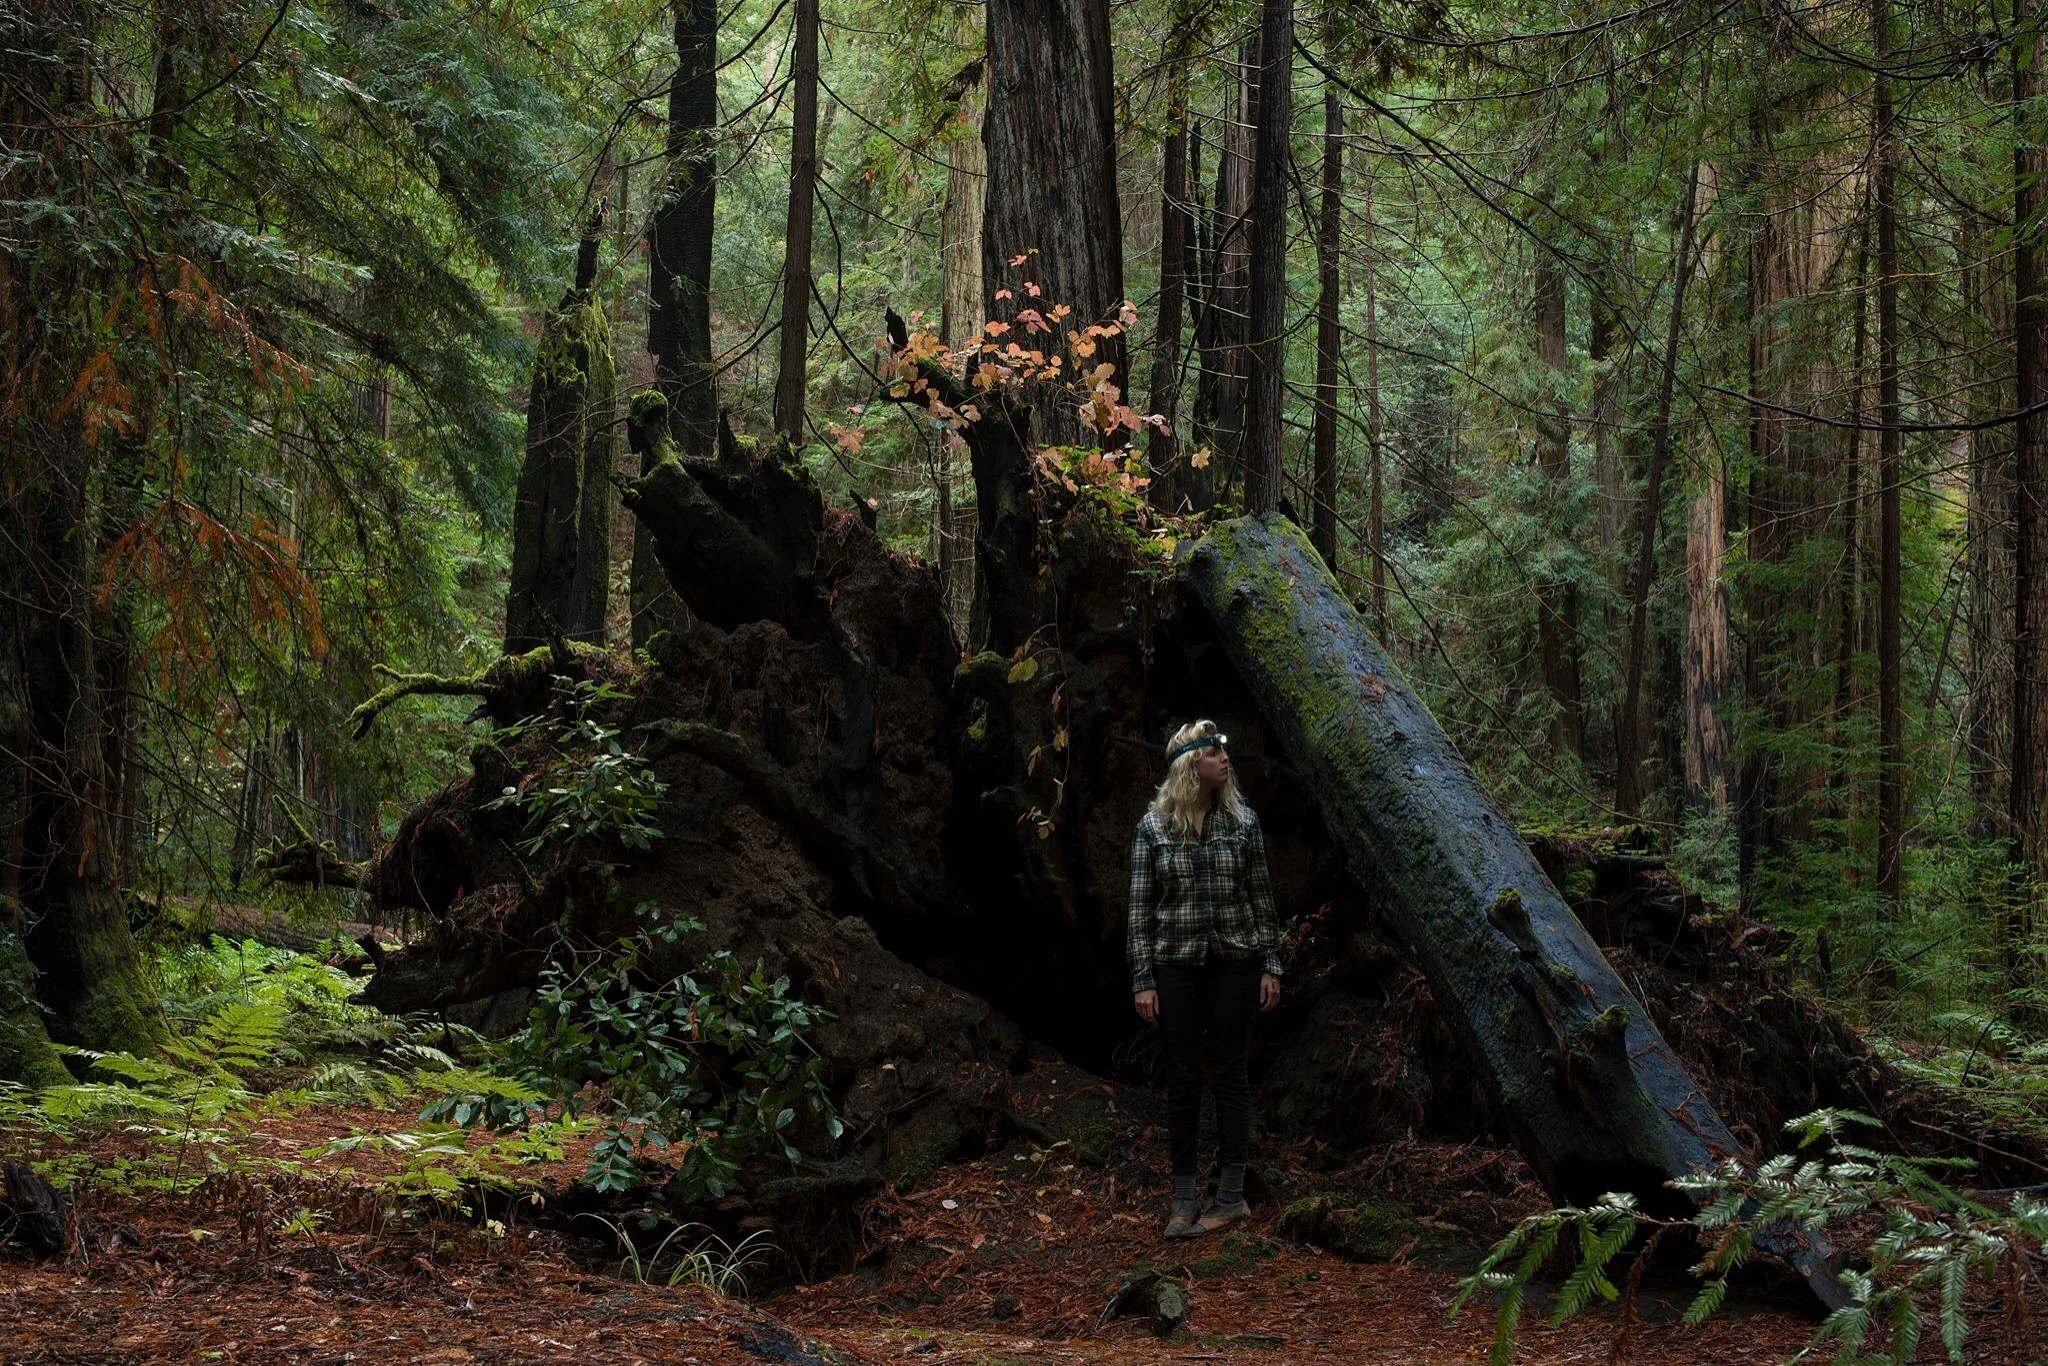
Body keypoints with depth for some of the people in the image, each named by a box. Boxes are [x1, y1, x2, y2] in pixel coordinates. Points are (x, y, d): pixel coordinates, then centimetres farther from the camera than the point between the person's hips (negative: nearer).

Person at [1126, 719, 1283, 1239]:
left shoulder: (1241, 821, 1)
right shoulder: (1153, 827, -2)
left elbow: (1261, 897, 6)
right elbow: (1139, 908, -1)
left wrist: (1271, 964, 2)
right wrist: (1142, 980, -5)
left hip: (1235, 962, 1)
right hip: (1177, 965, 0)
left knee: (1229, 1071, 3)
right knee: (1182, 1078, 3)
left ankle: (1231, 1194, 10)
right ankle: (1185, 1196, 12)